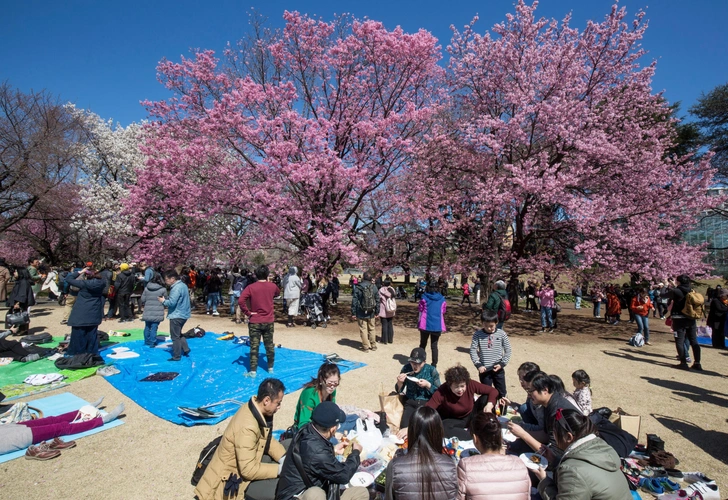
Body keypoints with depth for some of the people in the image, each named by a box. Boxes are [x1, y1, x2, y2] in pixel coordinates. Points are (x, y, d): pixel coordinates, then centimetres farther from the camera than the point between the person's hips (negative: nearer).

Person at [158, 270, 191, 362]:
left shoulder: (176, 288, -21)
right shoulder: (183, 285, 10)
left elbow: (171, 302, -26)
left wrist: (163, 301, -8)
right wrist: (166, 300, 10)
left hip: (176, 315, -10)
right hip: (183, 314, 10)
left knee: (175, 336, 2)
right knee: (179, 334, 24)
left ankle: (176, 356, 10)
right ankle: (185, 349, 24)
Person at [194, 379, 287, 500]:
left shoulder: (257, 407, -9)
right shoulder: (247, 427, -33)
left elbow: (267, 439, 4)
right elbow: (249, 470, -27)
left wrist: (284, 460, -8)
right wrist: (280, 469, -19)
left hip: (248, 462, 9)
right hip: (234, 478, -9)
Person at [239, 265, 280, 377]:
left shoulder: (251, 287, -10)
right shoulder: (272, 286, -2)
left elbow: (241, 301, -22)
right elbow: (278, 293, 21)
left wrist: (247, 313, -13)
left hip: (255, 321, -2)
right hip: (269, 321, 2)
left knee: (254, 346, 4)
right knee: (269, 345, 14)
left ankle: (253, 371, 8)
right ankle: (271, 368, 26)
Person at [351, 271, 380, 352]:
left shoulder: (358, 287, -10)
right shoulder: (374, 287, -1)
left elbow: (354, 301, -8)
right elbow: (377, 300, 3)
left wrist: (353, 313, -2)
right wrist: (377, 312, 11)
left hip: (361, 313, -3)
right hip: (371, 313, 3)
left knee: (363, 329, 5)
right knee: (371, 329, 15)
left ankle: (366, 347, 9)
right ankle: (373, 345, 24)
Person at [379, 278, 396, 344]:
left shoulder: (381, 290, -12)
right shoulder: (392, 290, -2)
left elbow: (379, 301, -11)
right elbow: (394, 301, 3)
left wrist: (378, 312, -5)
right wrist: (394, 310, 14)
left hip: (383, 312, -3)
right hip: (391, 312, 4)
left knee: (384, 326, 5)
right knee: (390, 325, 12)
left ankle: (384, 340, 11)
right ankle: (390, 339, 19)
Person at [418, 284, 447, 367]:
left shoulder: (424, 298, 0)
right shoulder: (442, 300, 5)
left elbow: (421, 312, 3)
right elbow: (443, 313, 10)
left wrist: (419, 324, 12)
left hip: (425, 325, -1)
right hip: (437, 326, 1)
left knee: (423, 344, 16)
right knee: (434, 346, 10)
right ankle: (434, 364, 9)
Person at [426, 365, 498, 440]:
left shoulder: (471, 384, -24)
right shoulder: (442, 391, -31)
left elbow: (493, 391, -16)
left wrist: (489, 405, -34)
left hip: (471, 416, 2)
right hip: (454, 420, -2)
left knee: (486, 398, -22)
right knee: (442, 427, -36)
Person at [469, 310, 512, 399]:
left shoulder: (501, 334, -7)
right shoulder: (478, 334, -9)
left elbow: (508, 350, 0)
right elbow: (473, 350, -7)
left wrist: (502, 363, -7)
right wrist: (478, 365, -13)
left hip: (498, 369, 1)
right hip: (484, 369, -1)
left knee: (501, 392, 14)